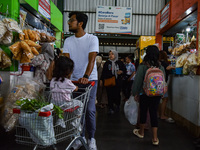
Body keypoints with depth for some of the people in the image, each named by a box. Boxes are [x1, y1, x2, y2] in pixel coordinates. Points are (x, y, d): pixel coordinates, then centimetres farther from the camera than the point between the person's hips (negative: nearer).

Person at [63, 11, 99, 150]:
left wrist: (86, 76, -32)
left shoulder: (92, 39, -5)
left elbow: (92, 59, -17)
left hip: (90, 79, -3)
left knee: (90, 109, -4)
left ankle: (91, 138, 13)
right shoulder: (68, 41, 7)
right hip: (74, 80, 4)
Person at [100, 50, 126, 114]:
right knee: (110, 95, -2)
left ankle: (117, 105, 27)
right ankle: (111, 108, 8)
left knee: (117, 94, 0)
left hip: (117, 82, -1)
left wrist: (121, 72, -9)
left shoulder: (120, 63, 7)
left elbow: (124, 70, 13)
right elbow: (103, 72, 12)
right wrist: (101, 80, 7)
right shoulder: (107, 63, 10)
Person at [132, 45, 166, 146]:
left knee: (143, 112, 14)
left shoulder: (142, 66, -13)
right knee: (154, 114, 8)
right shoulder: (161, 67, -2)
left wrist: (135, 93, 2)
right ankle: (155, 138, 9)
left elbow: (138, 81, -9)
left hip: (145, 93, -2)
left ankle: (141, 132, 34)